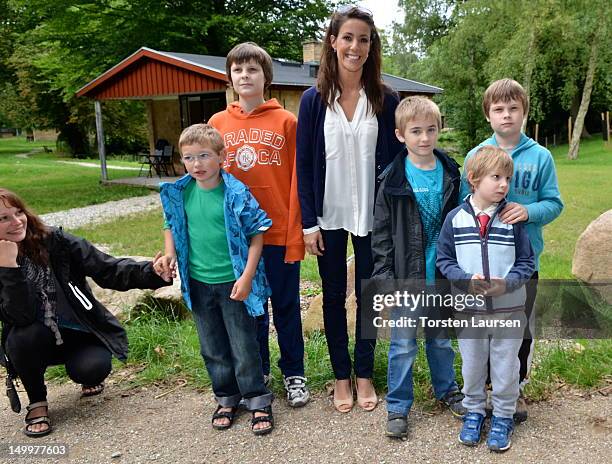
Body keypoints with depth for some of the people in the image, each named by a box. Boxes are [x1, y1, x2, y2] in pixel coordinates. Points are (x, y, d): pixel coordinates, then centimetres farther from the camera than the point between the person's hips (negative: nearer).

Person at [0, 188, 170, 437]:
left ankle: (89, 374, 14)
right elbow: (22, 318, -25)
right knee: (25, 336, -31)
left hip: (81, 333, 0)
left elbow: (108, 269, -18)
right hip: (37, 341, 0)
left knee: (92, 369, -27)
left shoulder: (54, 240, -12)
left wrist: (151, 273, -34)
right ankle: (37, 403, -3)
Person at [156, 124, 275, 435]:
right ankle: (226, 399, 34)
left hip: (233, 283, -4)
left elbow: (256, 234, -11)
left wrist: (247, 276, -15)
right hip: (198, 283, 5)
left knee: (243, 347, 5)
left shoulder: (236, 193, -15)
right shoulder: (179, 193, -1)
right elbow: (171, 225, 16)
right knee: (213, 349, 17)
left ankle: (258, 401, 22)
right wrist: (170, 255, 0)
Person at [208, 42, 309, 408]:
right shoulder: (218, 124, 5)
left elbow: (297, 181, -5)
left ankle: (294, 373, 28)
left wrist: (296, 233, -11)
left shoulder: (286, 122, -3)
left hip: (280, 233, -2)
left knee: (286, 306, 10)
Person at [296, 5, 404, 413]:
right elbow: (304, 163, -2)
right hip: (329, 216, 0)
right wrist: (308, 222, -6)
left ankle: (365, 375, 27)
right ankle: (342, 377, 26)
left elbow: (396, 161, 1)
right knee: (334, 298, 10)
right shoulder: (314, 100, -1)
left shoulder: (386, 100, -1)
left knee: (368, 296, 10)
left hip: (372, 215, 0)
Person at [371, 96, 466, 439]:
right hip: (406, 278, -3)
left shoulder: (451, 174, 2)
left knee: (441, 338, 19)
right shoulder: (394, 179, -8)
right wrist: (384, 275, -9)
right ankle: (398, 406, 21)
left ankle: (447, 390, 40)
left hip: (442, 276, 3)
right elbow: (381, 232, -6)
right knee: (403, 344, 6)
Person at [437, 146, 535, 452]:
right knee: (472, 365, 16)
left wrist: (506, 283, -19)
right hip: (469, 309, 1)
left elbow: (526, 262, -2)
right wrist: (467, 280, -17)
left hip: (509, 309, 0)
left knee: (505, 367, 12)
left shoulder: (512, 219, -7)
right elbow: (444, 259, -1)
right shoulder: (455, 218, -6)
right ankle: (474, 412, 38)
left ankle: (503, 417, 33)